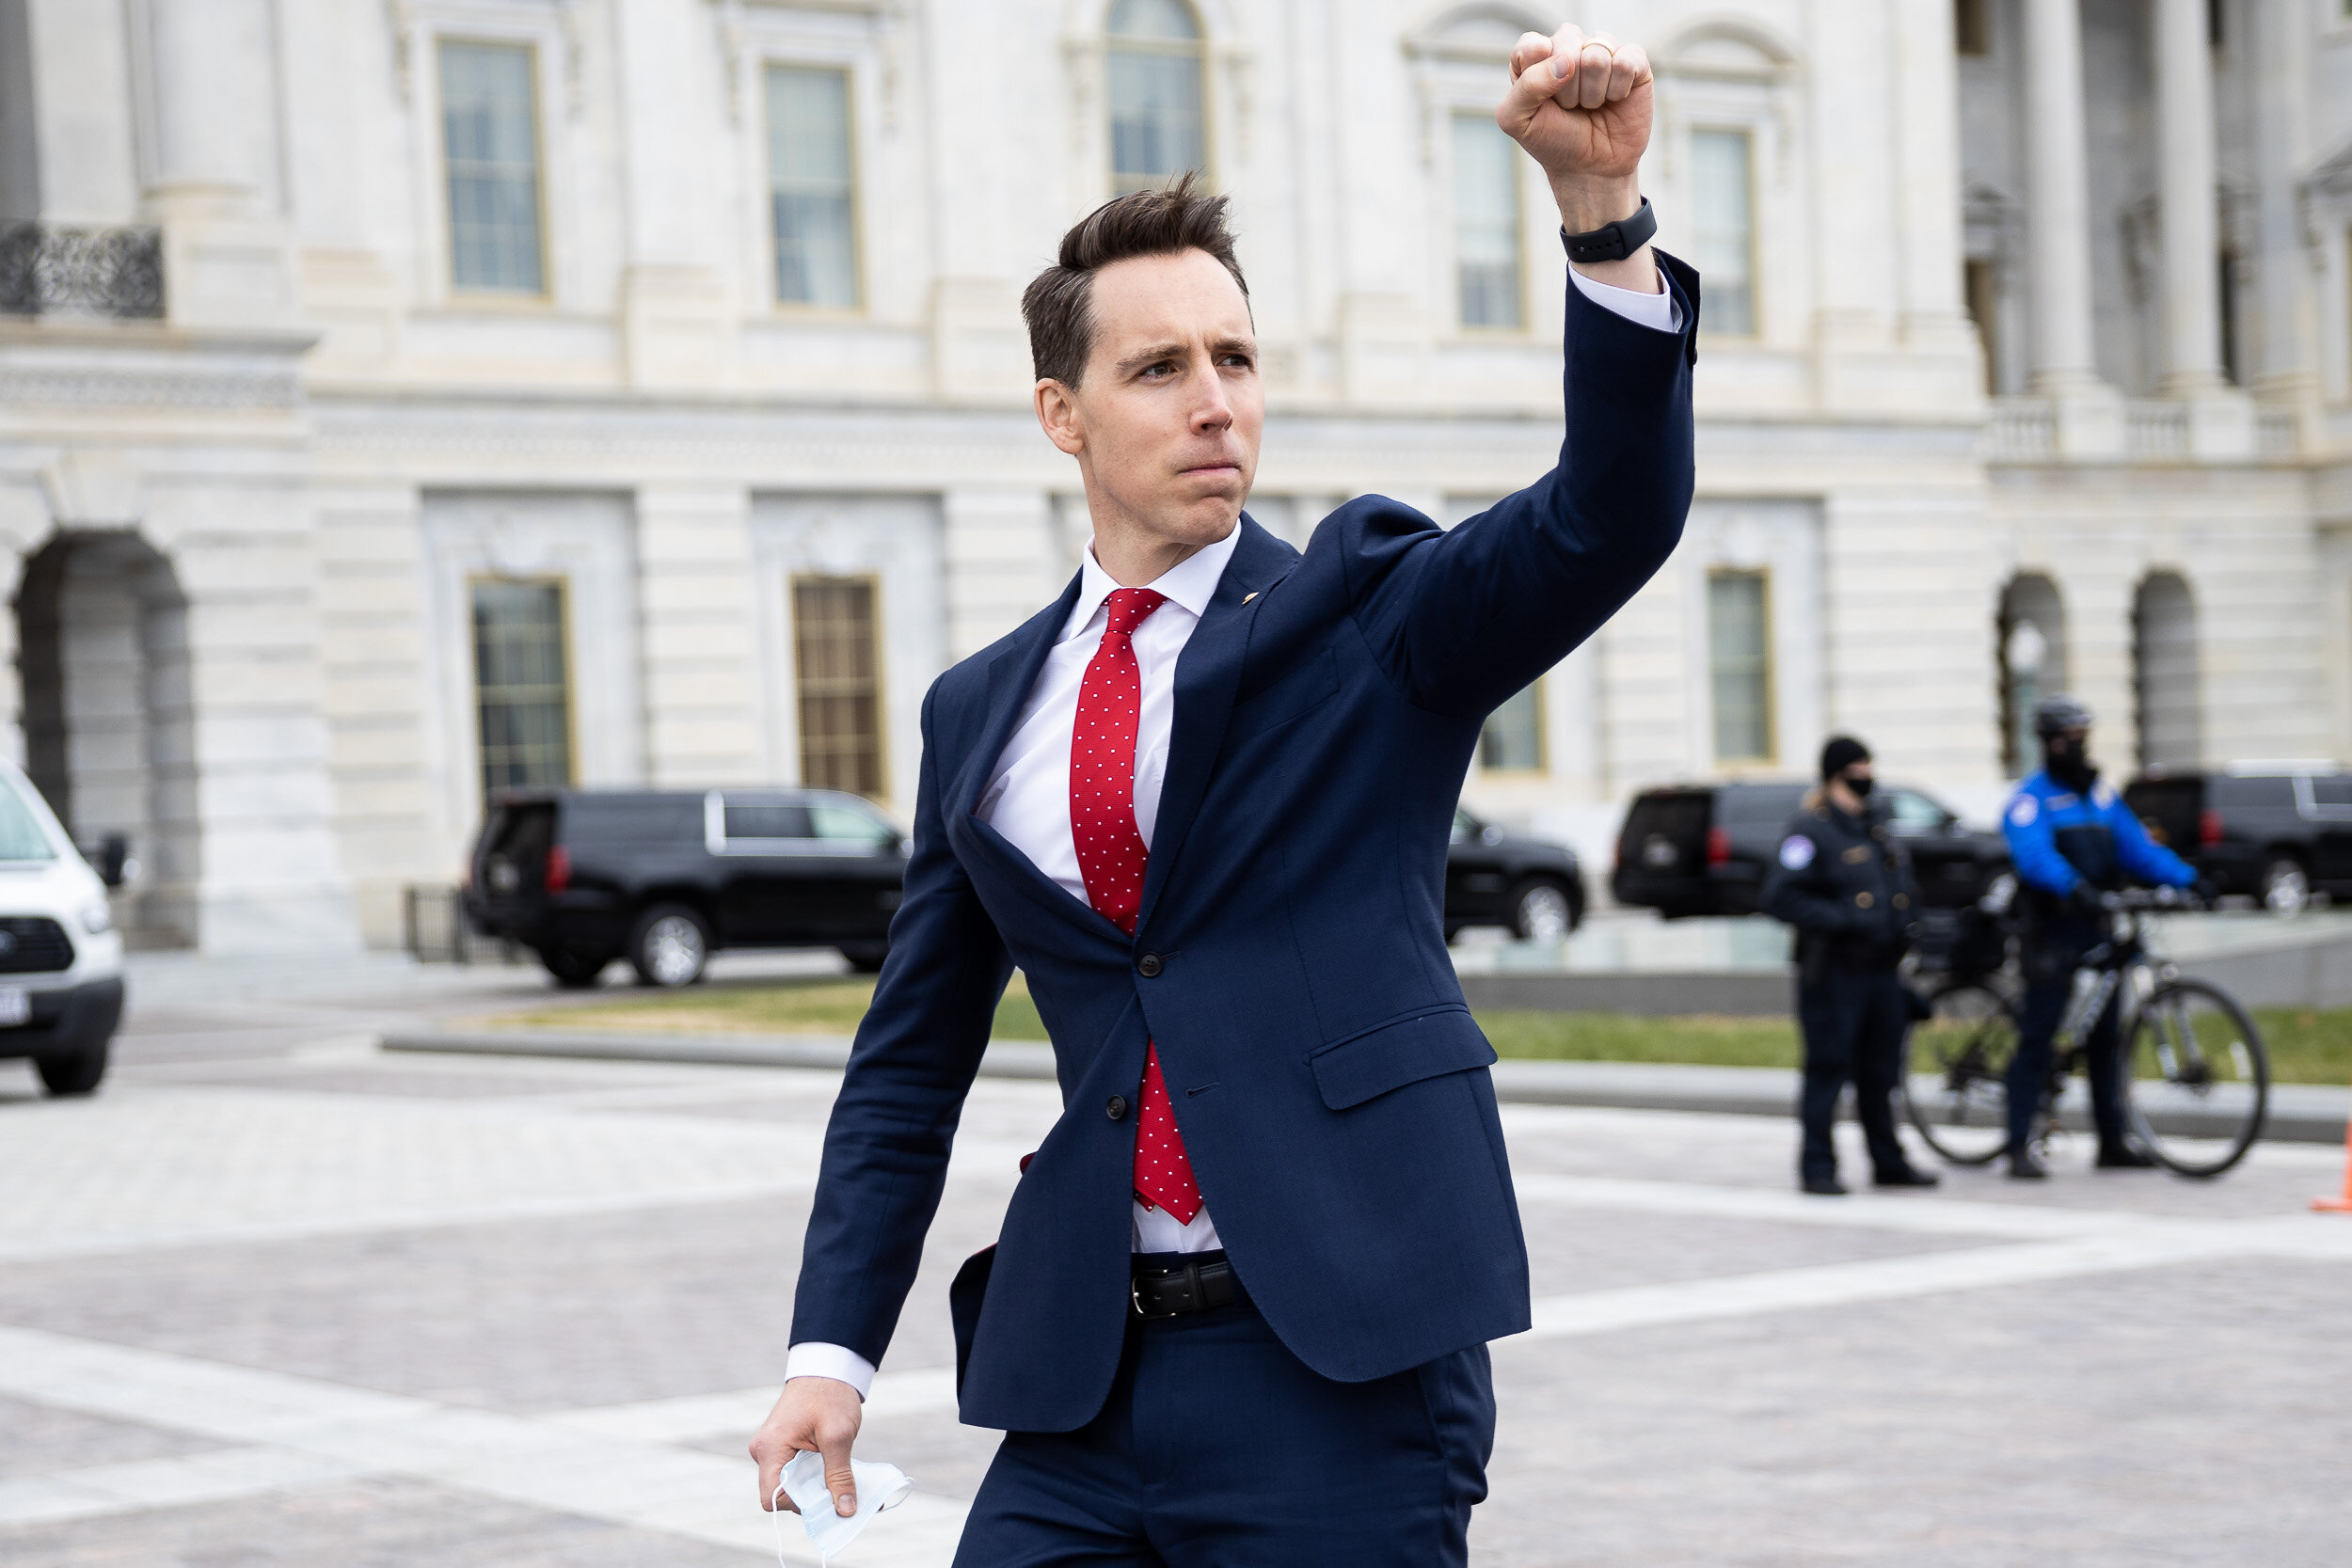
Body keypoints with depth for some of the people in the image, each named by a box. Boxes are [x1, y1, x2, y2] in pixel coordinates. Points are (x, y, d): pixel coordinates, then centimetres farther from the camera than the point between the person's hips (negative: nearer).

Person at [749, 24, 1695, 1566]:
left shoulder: (1371, 616, 2)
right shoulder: (980, 713, 12)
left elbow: (1613, 513, -16)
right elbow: (912, 1059, 15)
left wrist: (1602, 201, -30)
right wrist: (833, 1346, 6)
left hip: (1344, 1373, -3)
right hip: (1083, 1383, 4)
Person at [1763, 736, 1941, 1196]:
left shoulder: (1877, 828, 18)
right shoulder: (1811, 829, -9)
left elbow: (1905, 886, 30)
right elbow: (1780, 897, -17)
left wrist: (1905, 925, 11)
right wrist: (1842, 921, -20)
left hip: (1881, 969, 7)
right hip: (1833, 971, -7)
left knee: (1880, 1071, 13)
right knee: (1827, 1069, -5)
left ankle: (1888, 1162, 23)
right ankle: (1818, 1168, 0)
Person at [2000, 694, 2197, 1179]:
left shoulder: (2101, 794, 14)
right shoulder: (2031, 799, -6)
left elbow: (2137, 846, 9)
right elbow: (2033, 854, -24)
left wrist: (2186, 878, -7)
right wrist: (2073, 887, -42)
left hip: (2098, 931, 6)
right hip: (2051, 934, -6)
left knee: (2105, 1038, 8)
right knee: (2036, 1038, -6)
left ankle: (2113, 1142, 15)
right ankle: (2020, 1147, -4)